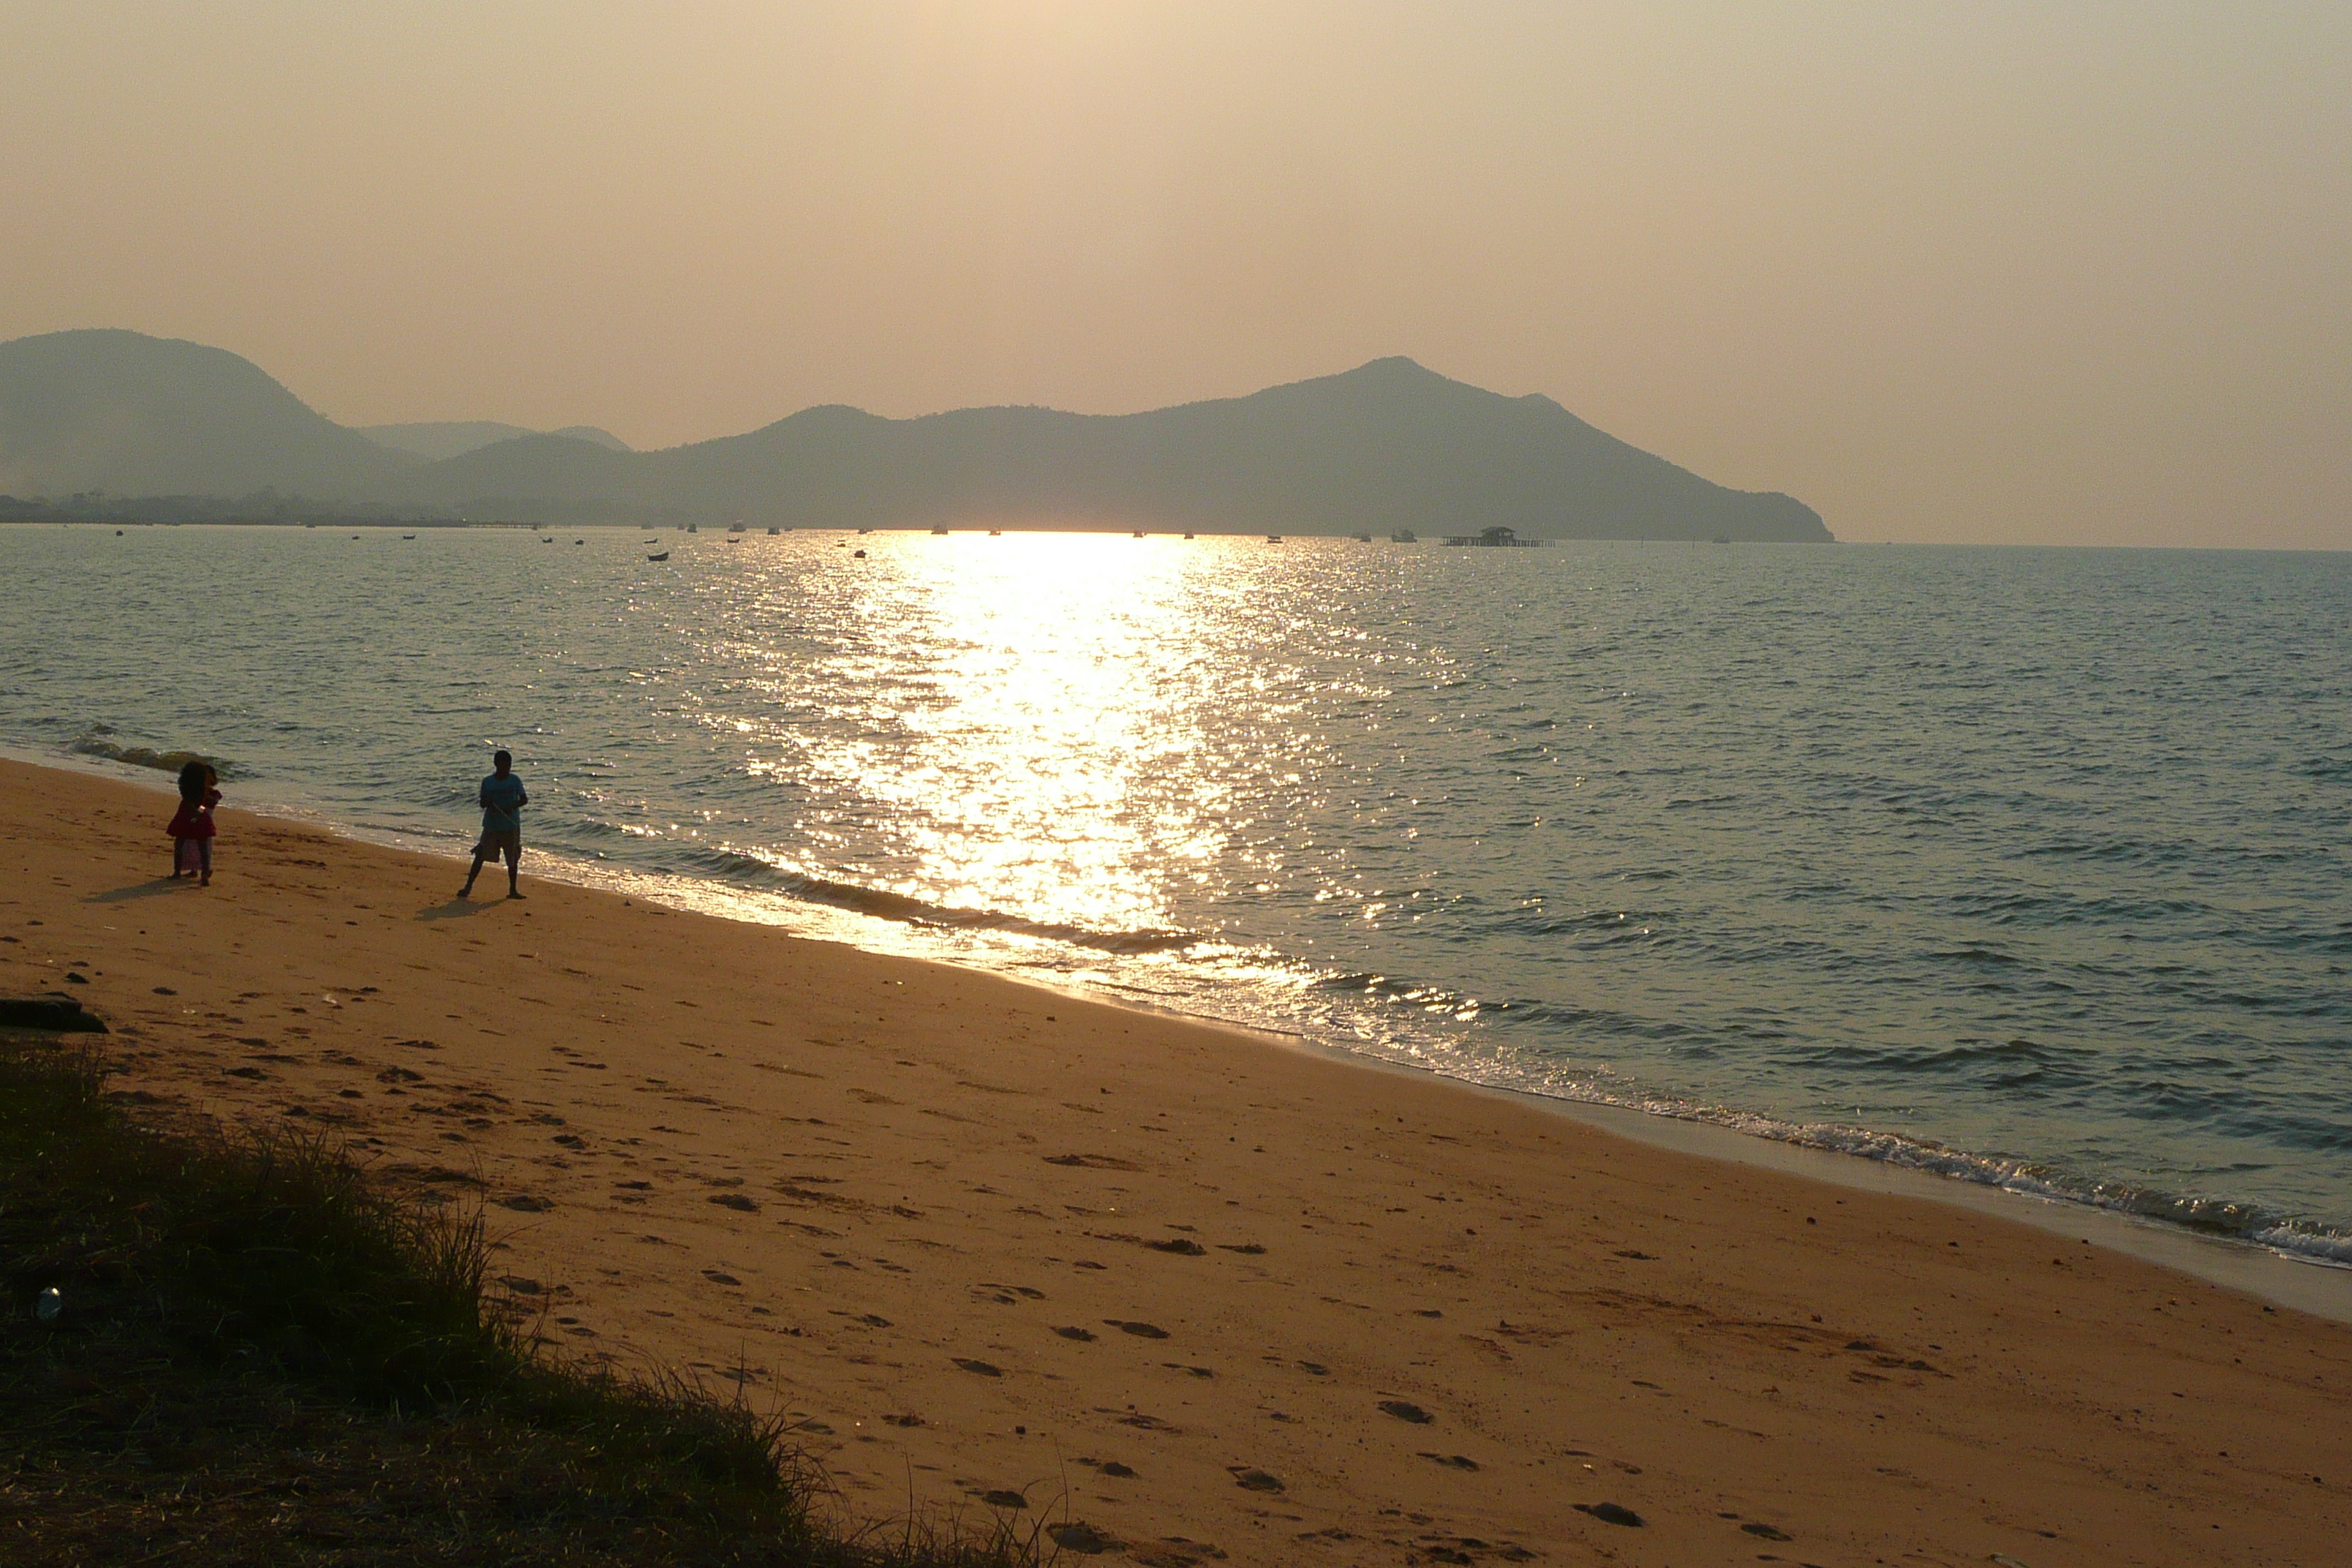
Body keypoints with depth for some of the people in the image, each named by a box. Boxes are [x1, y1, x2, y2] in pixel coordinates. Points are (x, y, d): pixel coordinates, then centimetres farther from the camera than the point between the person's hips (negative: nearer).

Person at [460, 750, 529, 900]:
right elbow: (482, 803, 3)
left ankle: (513, 890, 17)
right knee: (481, 856, -2)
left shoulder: (515, 781, 1)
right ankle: (468, 886, 3)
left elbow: (524, 800, 0)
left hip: (511, 826, 0)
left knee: (513, 859, 5)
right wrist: (488, 802, -21)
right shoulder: (488, 782, 0)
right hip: (491, 825, 0)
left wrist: (513, 806, -18)